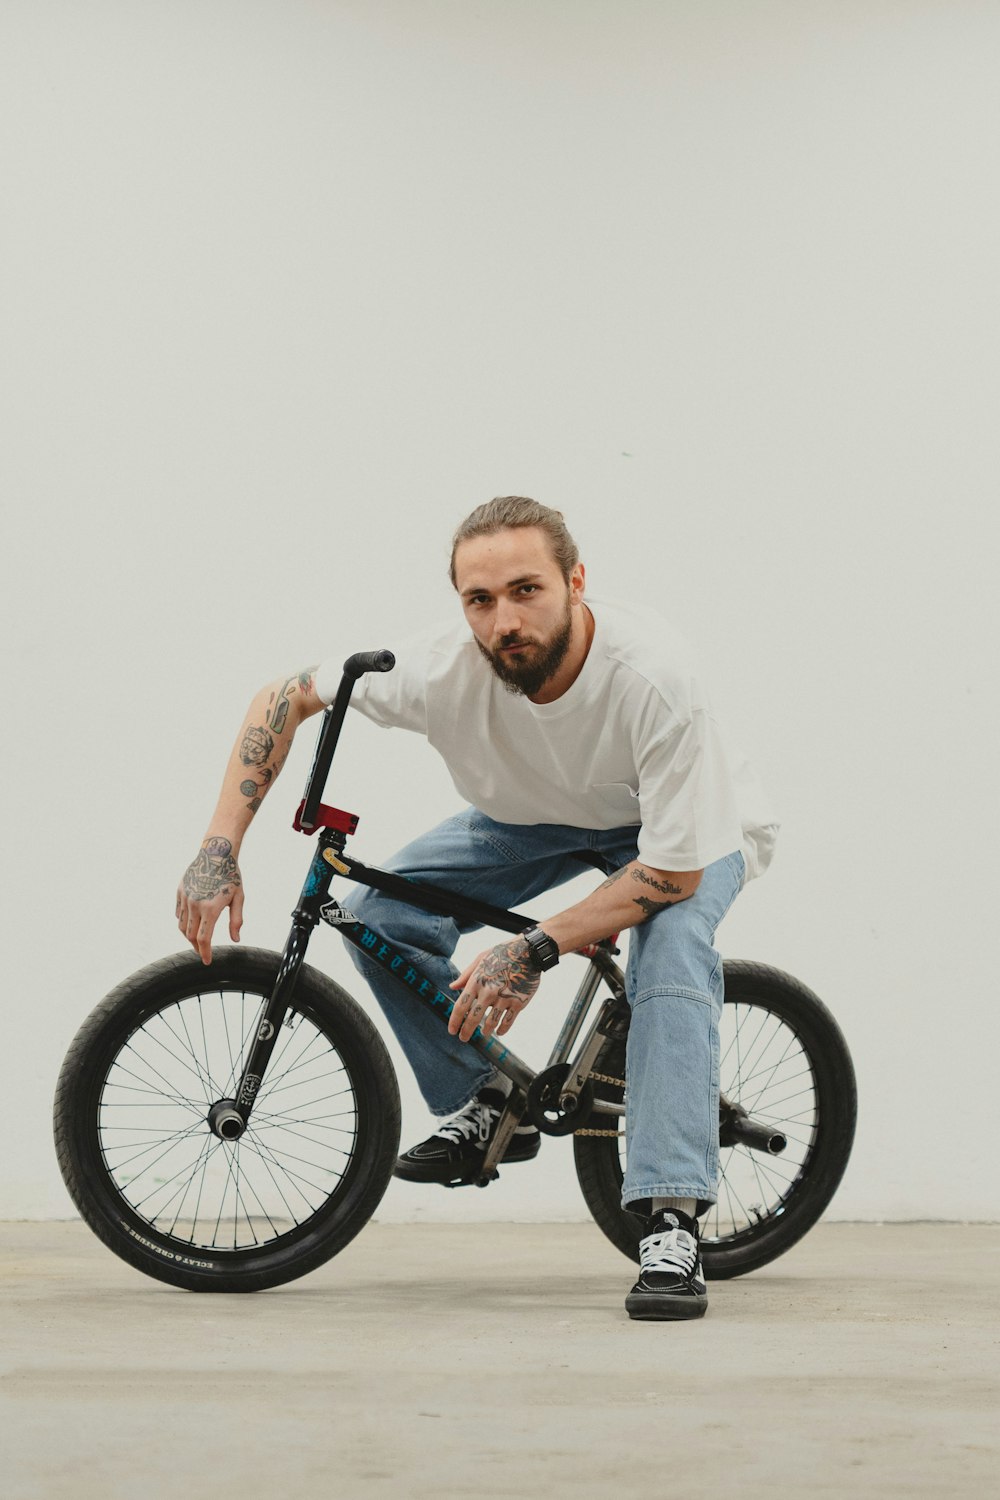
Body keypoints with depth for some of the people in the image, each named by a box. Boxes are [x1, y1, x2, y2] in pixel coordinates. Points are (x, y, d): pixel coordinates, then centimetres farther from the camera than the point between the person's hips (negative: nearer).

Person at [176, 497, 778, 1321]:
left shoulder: (654, 678, -41)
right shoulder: (444, 666, -31)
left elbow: (674, 871, -34)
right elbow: (283, 697, -15)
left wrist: (536, 950, -35)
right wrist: (220, 851, -22)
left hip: (687, 828, -4)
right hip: (537, 816, 4)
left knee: (672, 941, -35)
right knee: (382, 915, -15)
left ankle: (672, 1226, -35)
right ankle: (488, 1105, 6)